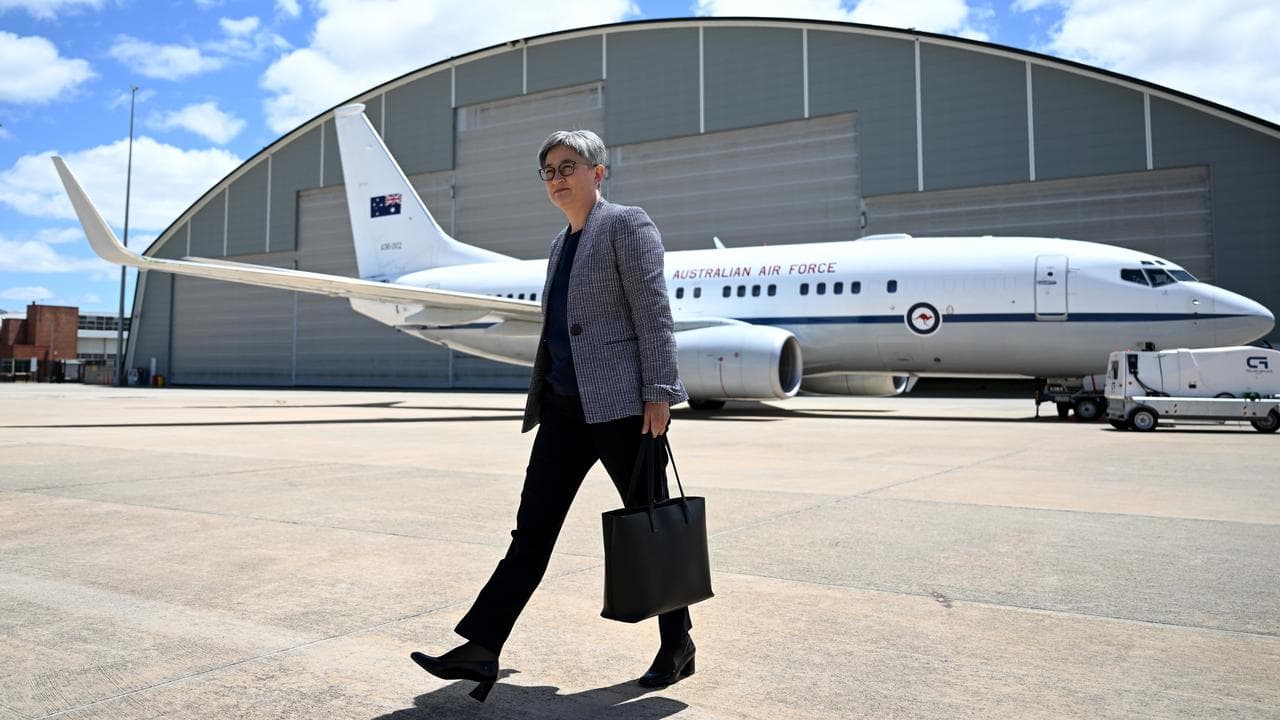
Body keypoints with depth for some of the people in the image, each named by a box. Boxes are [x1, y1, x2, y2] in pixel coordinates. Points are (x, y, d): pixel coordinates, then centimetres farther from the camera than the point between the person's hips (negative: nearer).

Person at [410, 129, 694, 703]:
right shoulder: (562, 243, 21)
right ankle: (481, 648, 4)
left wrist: (658, 394, -18)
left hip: (622, 401, -7)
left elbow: (653, 312, -11)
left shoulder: (626, 224, -3)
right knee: (532, 528, 3)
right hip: (565, 405, 8)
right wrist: (543, 397, 20)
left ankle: (677, 645, 19)